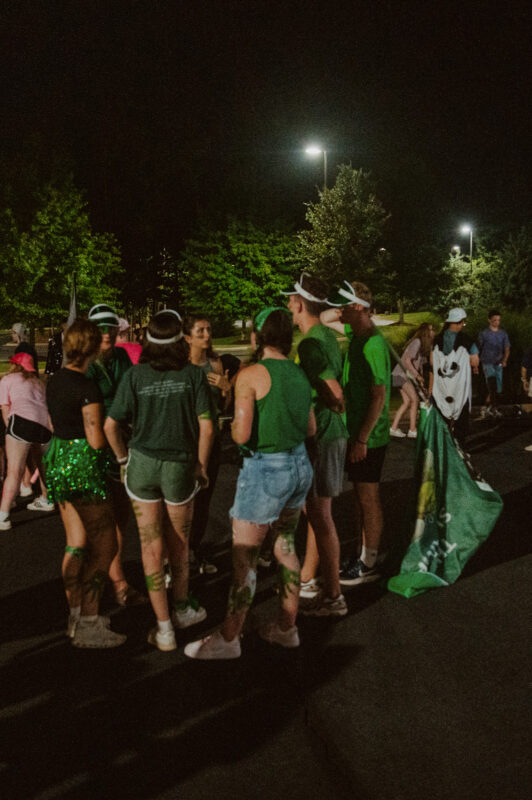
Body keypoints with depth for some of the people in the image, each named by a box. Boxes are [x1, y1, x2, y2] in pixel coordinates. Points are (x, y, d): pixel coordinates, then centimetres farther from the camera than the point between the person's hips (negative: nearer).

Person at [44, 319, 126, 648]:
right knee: (105, 545, -1)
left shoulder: (54, 381, 9)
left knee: (76, 544, 16)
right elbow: (96, 439, -19)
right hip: (84, 467, -9)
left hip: (57, 460, 9)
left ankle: (76, 616, 25)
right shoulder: (87, 387, -18)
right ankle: (88, 624, 1)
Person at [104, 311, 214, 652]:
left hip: (142, 464, 1)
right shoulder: (193, 374, -6)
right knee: (179, 543, 19)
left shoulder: (135, 375, -4)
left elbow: (111, 425, -5)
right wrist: (201, 466, 3)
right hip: (179, 466, 0)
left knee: (151, 546, 7)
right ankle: (182, 609, 36)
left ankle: (164, 628, 11)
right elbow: (206, 426, -10)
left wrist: (124, 458, 10)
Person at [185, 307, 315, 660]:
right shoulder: (299, 374, 5)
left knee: (244, 556, 2)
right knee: (285, 546, 18)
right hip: (300, 465, 8)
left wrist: (233, 425, 1)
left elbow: (242, 434, -20)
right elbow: (311, 429, 12)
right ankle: (287, 627, 29)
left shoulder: (251, 375, -16)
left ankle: (229, 637, 12)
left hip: (265, 470, -7)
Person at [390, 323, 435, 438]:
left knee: (407, 402, 5)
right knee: (415, 399, -11)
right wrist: (417, 375, -19)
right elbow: (407, 361, -22)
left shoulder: (424, 345, 13)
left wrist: (421, 381, 7)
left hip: (408, 376, 9)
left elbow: (420, 364, 13)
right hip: (402, 373, -9)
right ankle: (412, 430, -9)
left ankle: (393, 428, 6)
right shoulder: (416, 342, -16)